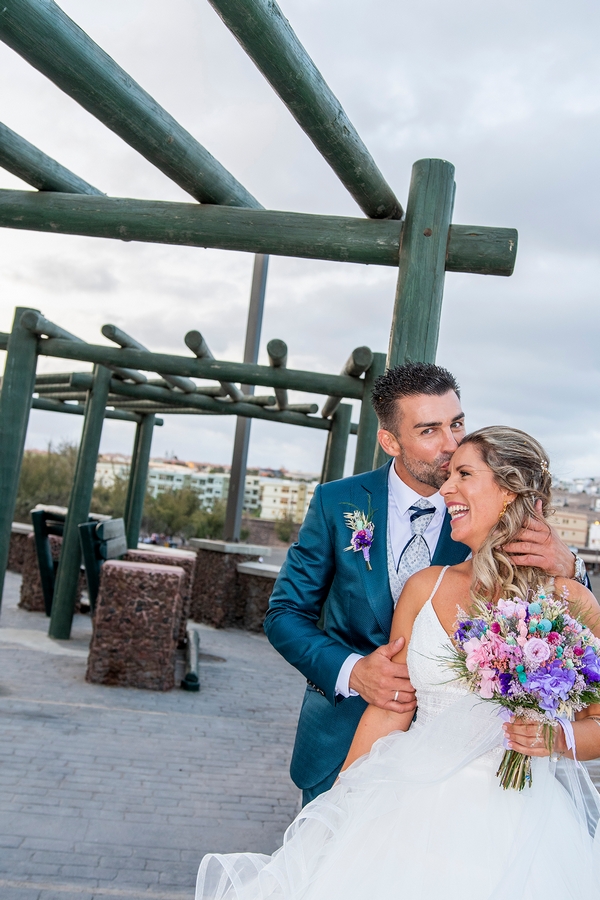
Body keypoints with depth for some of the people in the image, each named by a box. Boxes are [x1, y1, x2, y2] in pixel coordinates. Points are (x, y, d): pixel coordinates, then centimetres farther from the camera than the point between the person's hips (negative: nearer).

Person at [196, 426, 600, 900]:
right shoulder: (424, 587, 5)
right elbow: (389, 711, 7)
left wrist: (557, 736, -16)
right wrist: (342, 807, 6)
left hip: (517, 821, -2)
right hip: (415, 807, 3)